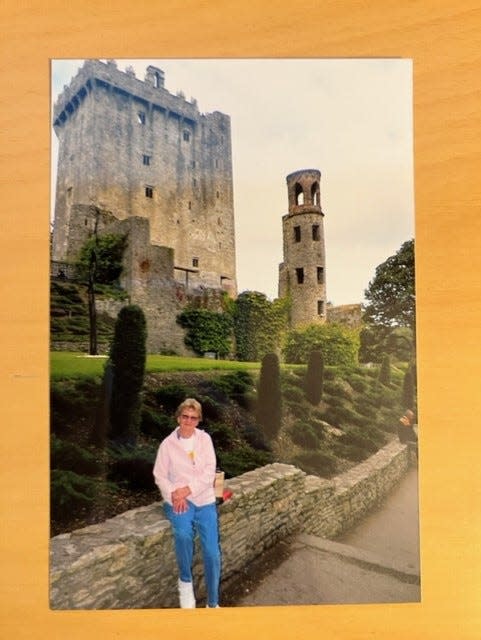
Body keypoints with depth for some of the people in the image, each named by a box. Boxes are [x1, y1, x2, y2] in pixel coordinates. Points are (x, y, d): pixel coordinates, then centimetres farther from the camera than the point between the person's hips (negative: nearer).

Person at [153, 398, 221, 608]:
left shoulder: (204, 439, 3)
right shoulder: (168, 443, 1)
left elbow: (209, 471, -4)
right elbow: (160, 476, 0)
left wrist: (188, 489, -15)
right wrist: (174, 495, -16)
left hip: (204, 499, 1)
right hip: (178, 500, -1)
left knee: (212, 553, -9)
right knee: (183, 534, -31)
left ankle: (213, 603, 12)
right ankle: (185, 581, -4)